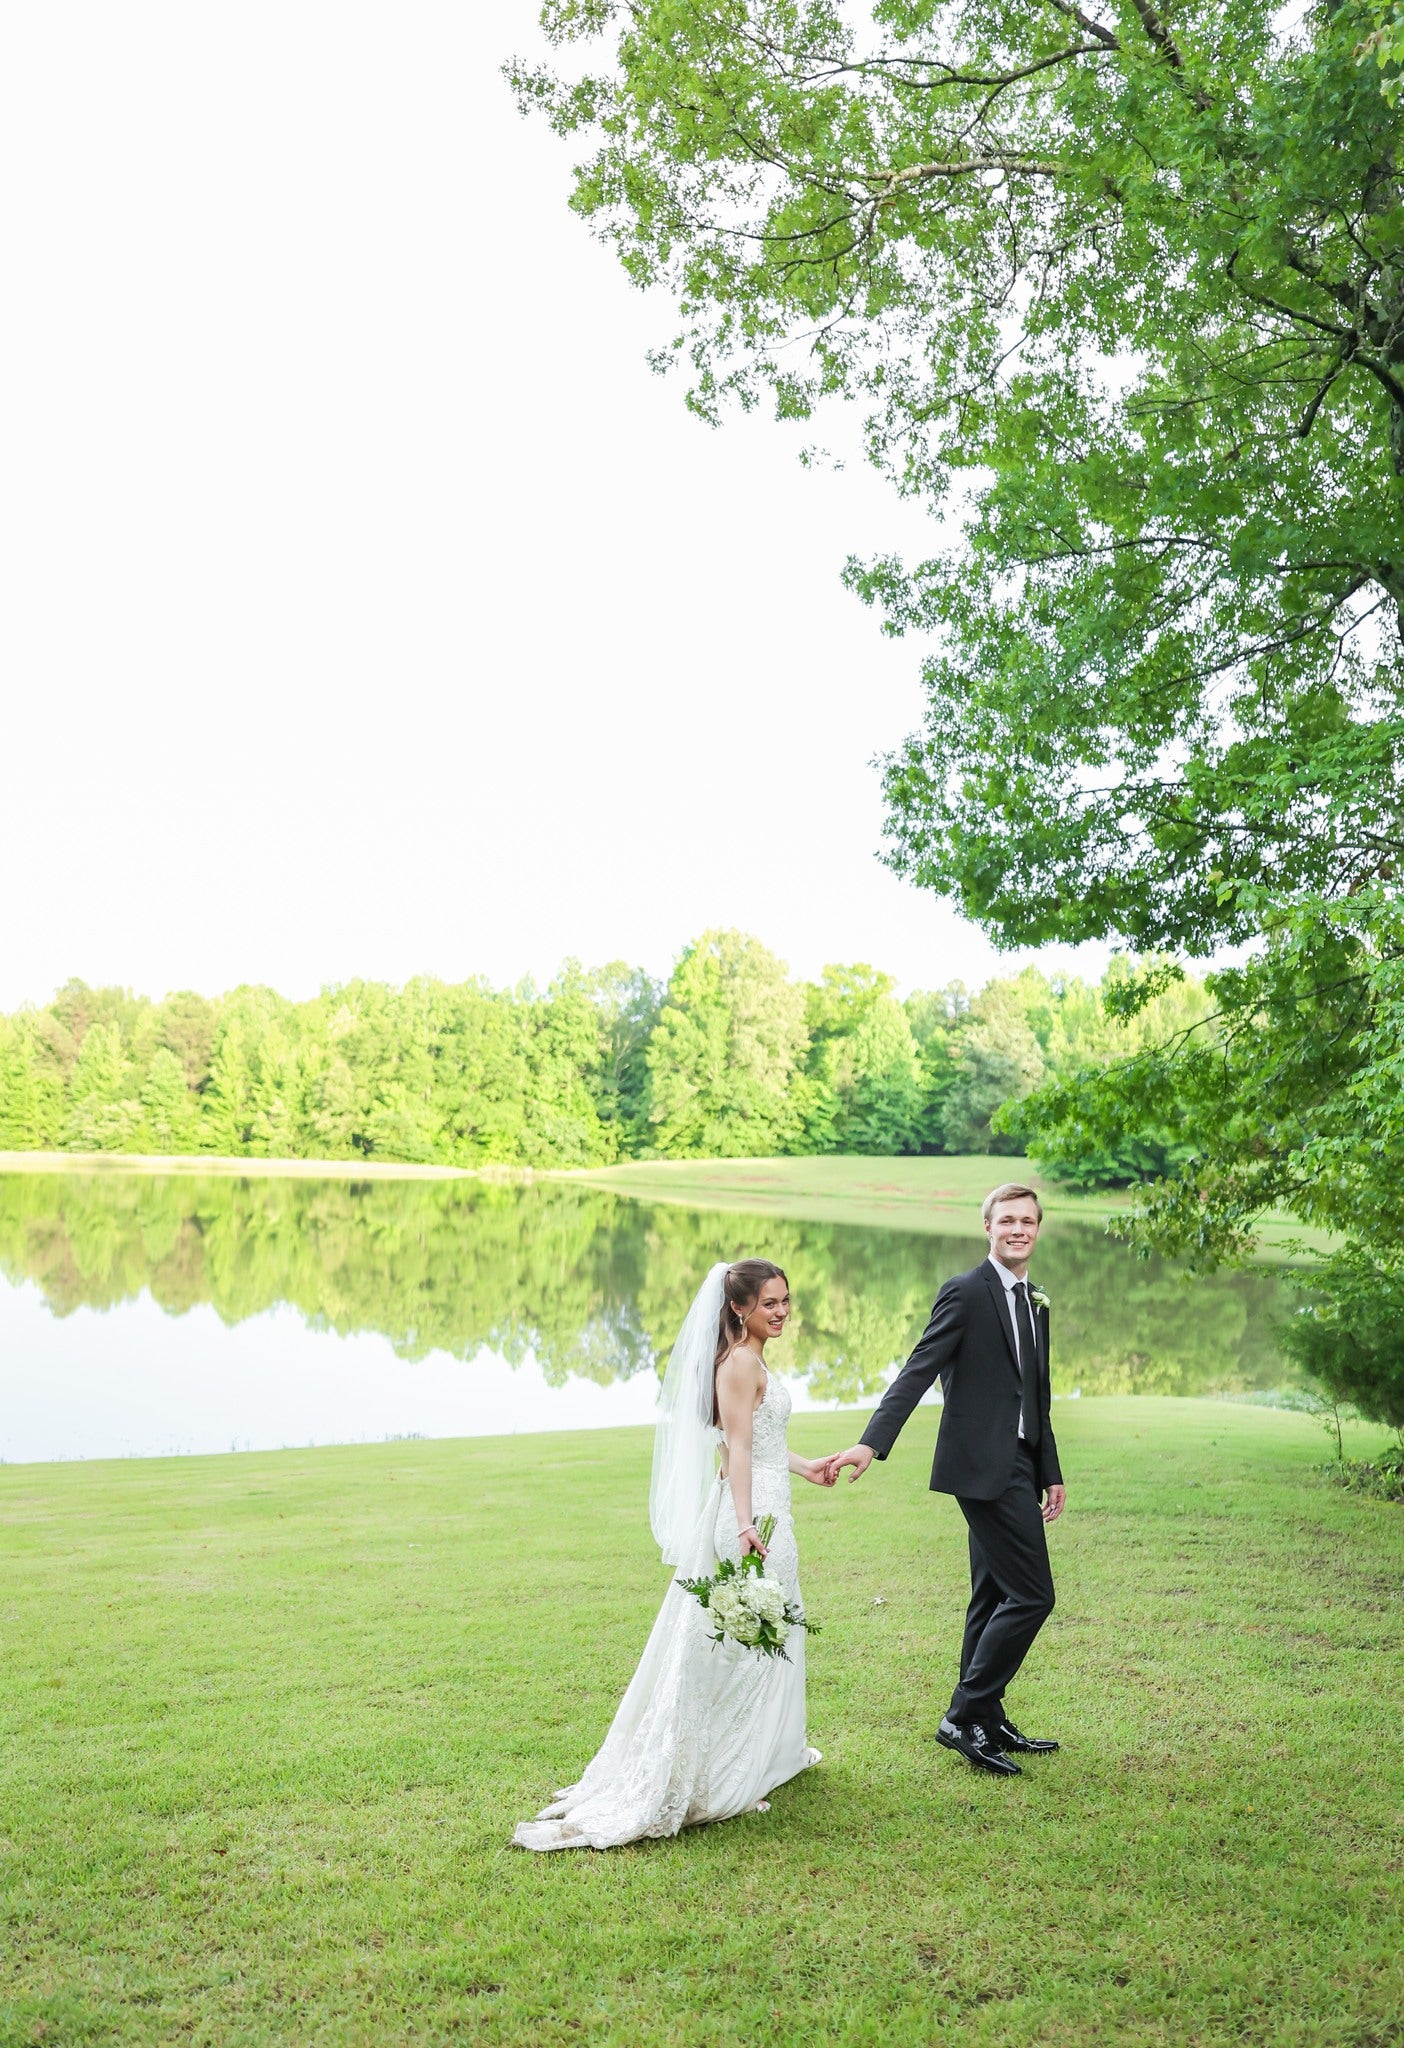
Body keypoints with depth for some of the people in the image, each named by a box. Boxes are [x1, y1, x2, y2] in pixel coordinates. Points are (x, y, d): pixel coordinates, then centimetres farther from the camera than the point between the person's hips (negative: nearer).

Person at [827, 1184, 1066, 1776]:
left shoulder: (1036, 1303, 16)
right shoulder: (966, 1292, -10)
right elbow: (917, 1371, -16)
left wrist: (1051, 1474, 23)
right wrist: (871, 1443, -24)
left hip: (1016, 1466, 9)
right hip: (984, 1465, -9)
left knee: (993, 1599, 15)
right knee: (1031, 1595, -10)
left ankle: (986, 1722, 25)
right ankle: (963, 1716, -1)